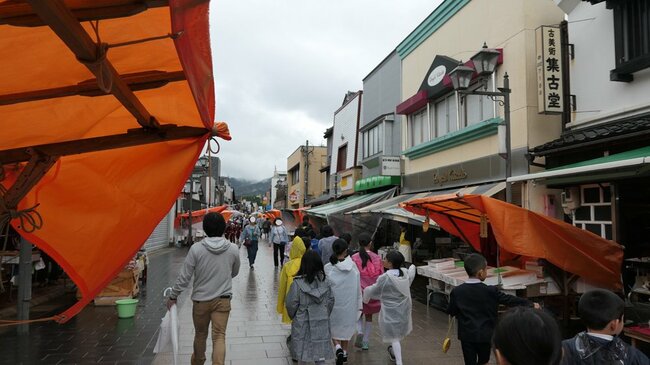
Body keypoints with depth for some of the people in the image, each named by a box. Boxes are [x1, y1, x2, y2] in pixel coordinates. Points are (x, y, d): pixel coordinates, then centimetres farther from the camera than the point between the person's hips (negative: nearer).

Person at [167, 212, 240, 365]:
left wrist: (173, 296, 4)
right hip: (223, 300, 0)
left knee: (200, 334, 20)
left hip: (200, 299, 1)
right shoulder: (233, 249, -8)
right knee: (219, 336, 2)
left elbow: (184, 276, -10)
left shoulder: (196, 249, -14)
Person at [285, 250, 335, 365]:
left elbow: (291, 304, -11)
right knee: (320, 351, 13)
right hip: (322, 323, 3)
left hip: (303, 324, -3)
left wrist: (293, 316, 9)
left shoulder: (297, 283, -18)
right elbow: (331, 300, 3)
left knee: (302, 351, 14)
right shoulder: (325, 281, -6)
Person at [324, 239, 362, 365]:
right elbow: (358, 287, -3)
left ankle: (338, 347, -5)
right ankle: (344, 352, 30)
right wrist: (359, 303, 7)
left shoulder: (328, 267, -15)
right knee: (347, 326, 20)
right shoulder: (353, 266, -9)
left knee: (334, 326, 17)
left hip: (334, 303, -2)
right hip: (350, 303, 2)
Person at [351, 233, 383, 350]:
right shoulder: (377, 258, -6)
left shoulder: (354, 258, -10)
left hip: (359, 291, -1)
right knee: (369, 317, 17)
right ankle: (365, 343, 21)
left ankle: (360, 332, -6)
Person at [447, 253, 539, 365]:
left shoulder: (457, 291, -10)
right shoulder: (491, 291, -13)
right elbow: (510, 300, -3)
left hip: (467, 335, 0)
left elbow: (451, 311, -1)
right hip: (485, 334, 0)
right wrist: (530, 304, 10)